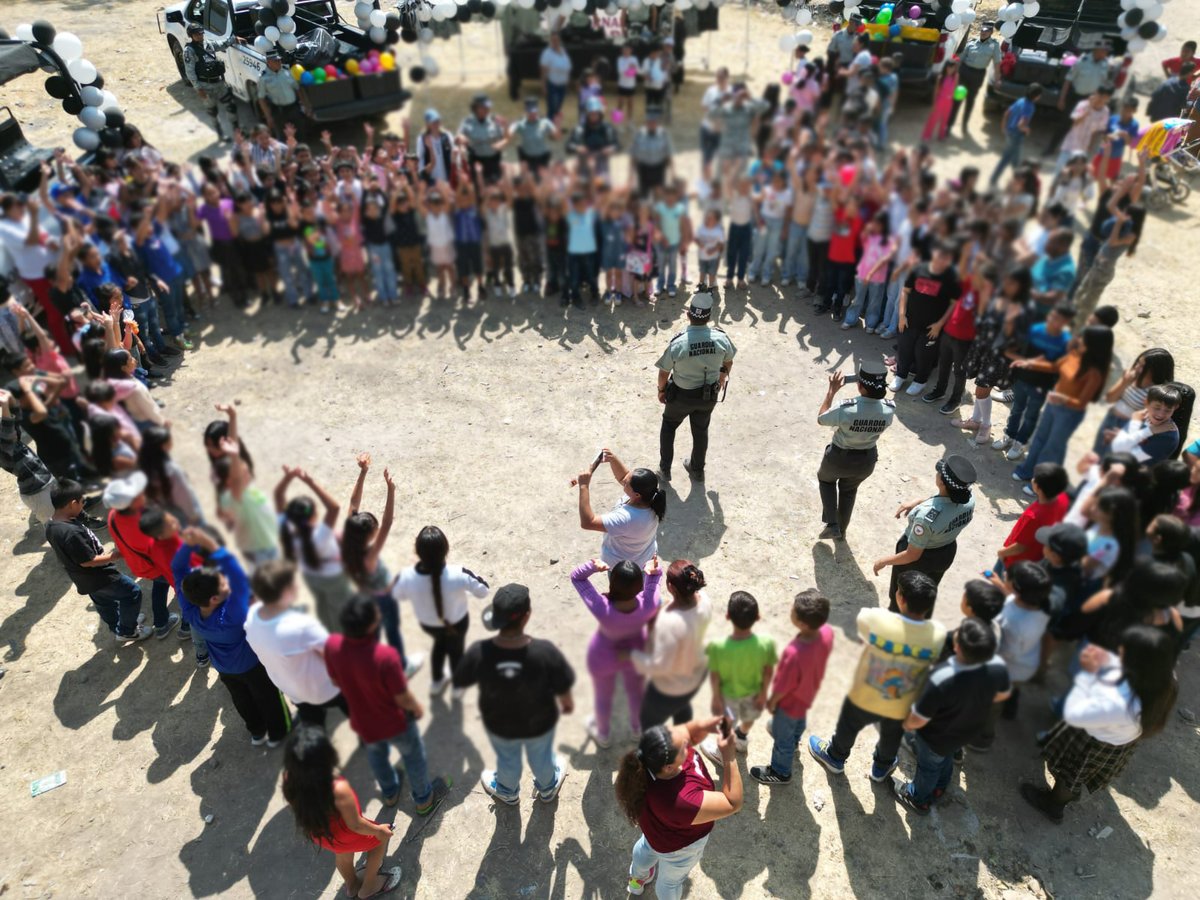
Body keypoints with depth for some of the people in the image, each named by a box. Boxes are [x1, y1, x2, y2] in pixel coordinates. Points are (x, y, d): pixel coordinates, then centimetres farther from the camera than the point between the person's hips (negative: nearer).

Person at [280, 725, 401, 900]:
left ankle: (352, 885, 64)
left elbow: (297, 807, -6)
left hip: (318, 833, 5)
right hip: (344, 837, -5)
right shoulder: (339, 789, -45)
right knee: (381, 837, 26)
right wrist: (378, 830, -6)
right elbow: (355, 825, -26)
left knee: (343, 854, 36)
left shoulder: (290, 778, -30)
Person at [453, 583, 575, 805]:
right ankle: (548, 788, 65)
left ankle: (507, 792, 66)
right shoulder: (545, 651, -37)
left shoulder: (479, 653, -35)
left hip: (498, 724, 1)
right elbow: (563, 688, -20)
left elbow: (460, 681, -14)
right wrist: (567, 703, 4)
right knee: (541, 756, 34)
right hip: (539, 722, 0)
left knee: (507, 759, 34)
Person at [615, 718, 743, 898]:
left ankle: (637, 879, 72)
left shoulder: (655, 750, -37)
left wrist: (716, 722, -37)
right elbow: (733, 804, -38)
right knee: (671, 880, 30)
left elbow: (690, 730, -18)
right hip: (677, 846, -7)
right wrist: (730, 757, -44)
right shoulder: (679, 801, -50)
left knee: (647, 847, 40)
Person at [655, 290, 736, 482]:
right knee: (701, 430, 26)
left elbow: (664, 373, -15)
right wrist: (722, 377, 21)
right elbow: (728, 363, 0)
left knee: (668, 426, 25)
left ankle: (665, 469, 34)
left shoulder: (678, 343, -29)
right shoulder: (721, 338, -20)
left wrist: (661, 390, 5)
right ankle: (697, 469, 44)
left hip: (681, 395, -2)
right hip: (709, 395, 2)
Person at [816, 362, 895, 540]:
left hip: (839, 458, -3)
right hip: (867, 461, 3)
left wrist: (832, 390, -10)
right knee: (849, 490, 33)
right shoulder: (889, 410, -23)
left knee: (825, 479, 32)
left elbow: (820, 419, -15)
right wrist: (877, 387, -2)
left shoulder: (846, 409, -34)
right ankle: (841, 530, 50)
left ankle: (832, 525, 25)